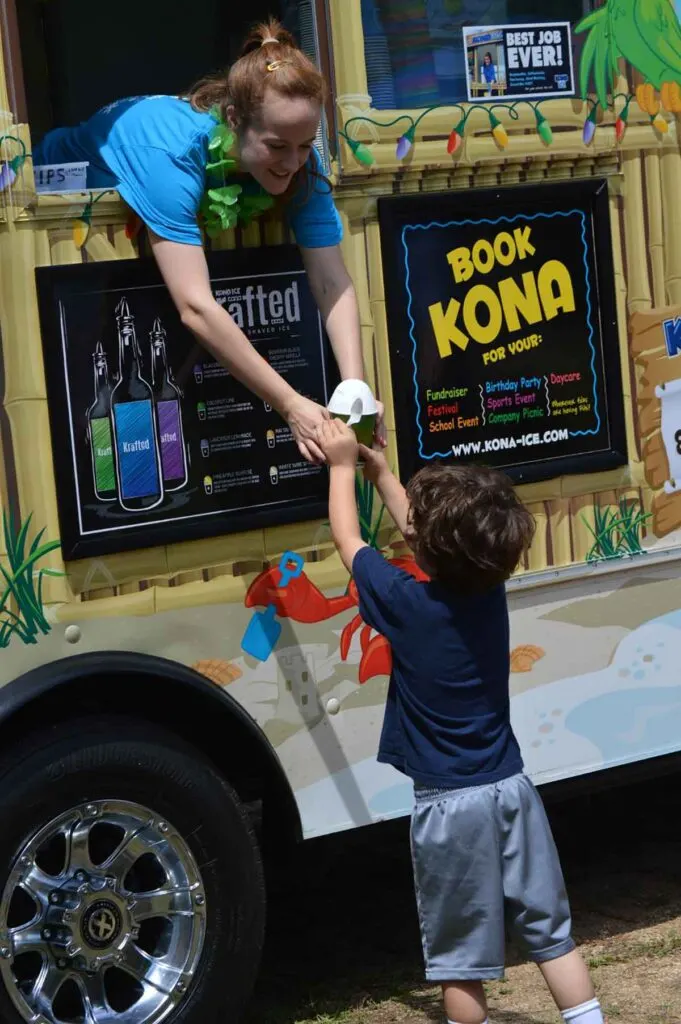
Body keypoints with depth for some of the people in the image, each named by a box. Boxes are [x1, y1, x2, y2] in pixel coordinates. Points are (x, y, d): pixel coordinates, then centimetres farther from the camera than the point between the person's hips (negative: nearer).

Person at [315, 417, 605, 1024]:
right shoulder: (491, 588, -1)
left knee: (461, 956, 6)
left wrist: (344, 465, 16)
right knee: (552, 933, 14)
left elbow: (347, 538, 2)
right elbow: (429, 533, 17)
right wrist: (379, 468, 25)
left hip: (449, 803, -5)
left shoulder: (404, 602, -15)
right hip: (511, 788, 5)